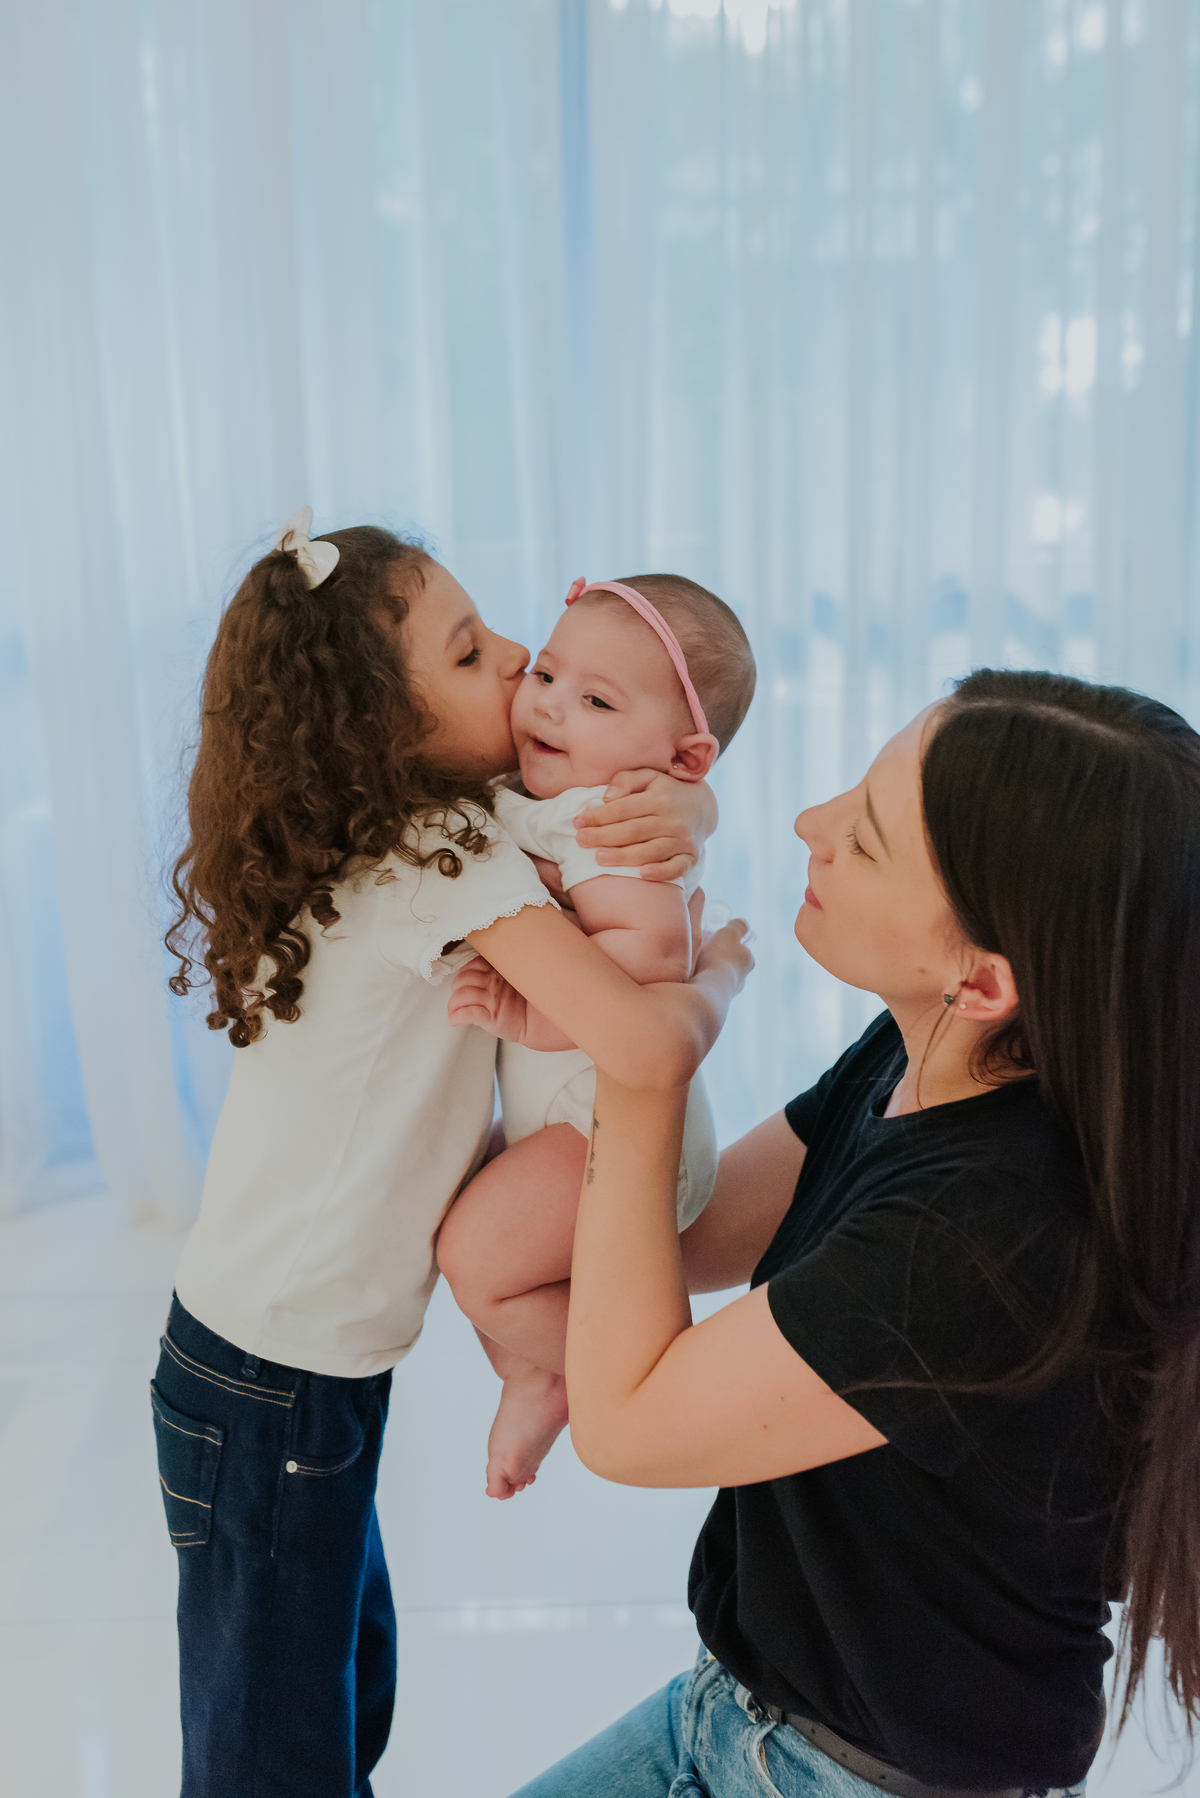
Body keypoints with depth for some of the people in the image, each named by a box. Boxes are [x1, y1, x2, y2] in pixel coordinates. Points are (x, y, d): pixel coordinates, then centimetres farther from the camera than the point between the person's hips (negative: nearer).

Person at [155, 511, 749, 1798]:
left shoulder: (397, 832, 2)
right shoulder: (451, 859, -23)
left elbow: (667, 780, 8)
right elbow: (650, 1046, -34)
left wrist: (682, 809, -16)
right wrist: (720, 968, -12)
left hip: (305, 1364, 8)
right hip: (277, 1393, -8)